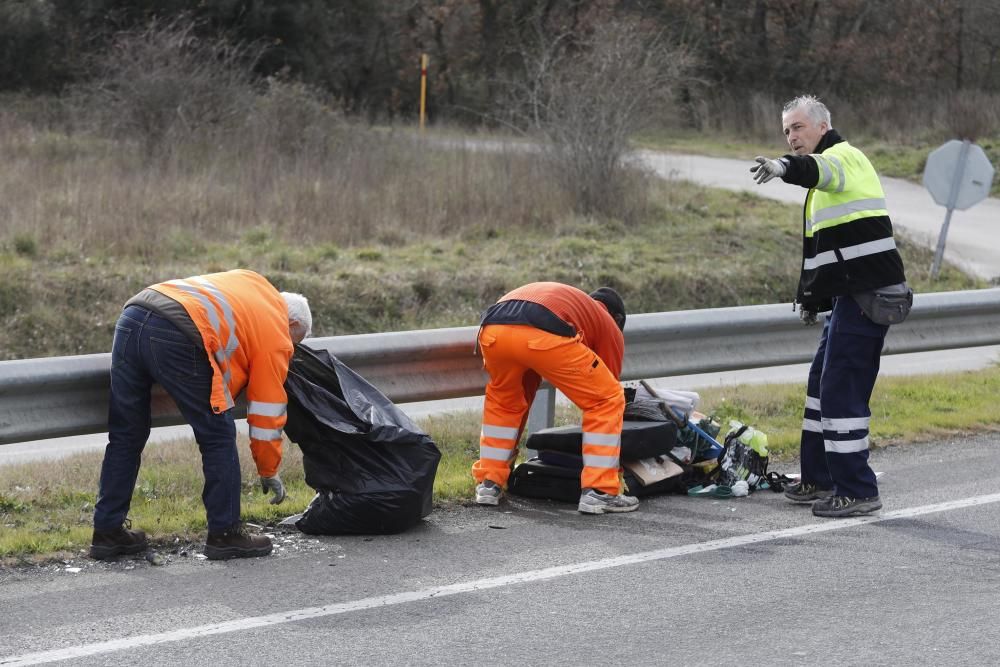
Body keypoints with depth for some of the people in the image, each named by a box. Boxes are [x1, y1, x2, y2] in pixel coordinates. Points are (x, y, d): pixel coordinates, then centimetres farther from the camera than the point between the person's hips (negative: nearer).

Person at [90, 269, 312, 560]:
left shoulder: (253, 283, 32)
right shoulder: (277, 334, 14)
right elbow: (267, 413, 16)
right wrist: (269, 473, 28)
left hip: (131, 316, 8)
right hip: (175, 338, -8)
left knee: (125, 436, 16)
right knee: (218, 437, 8)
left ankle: (108, 531, 22)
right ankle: (224, 534, 12)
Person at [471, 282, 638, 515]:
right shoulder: (609, 327, 32)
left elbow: (524, 389, 52)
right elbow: (606, 395, 34)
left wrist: (511, 443, 61)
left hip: (492, 331, 5)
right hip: (547, 336, -5)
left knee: (501, 400, 35)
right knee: (609, 400, 15)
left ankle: (488, 484, 31)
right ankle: (598, 492, 12)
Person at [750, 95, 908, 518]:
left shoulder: (844, 157, -10)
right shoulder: (825, 172, 23)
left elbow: (818, 168, -37)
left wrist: (784, 167, -57)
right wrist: (812, 298, 26)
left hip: (866, 295, -11)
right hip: (851, 295, 11)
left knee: (840, 390, -11)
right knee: (823, 383, 18)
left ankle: (857, 491, -7)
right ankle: (819, 479, 27)